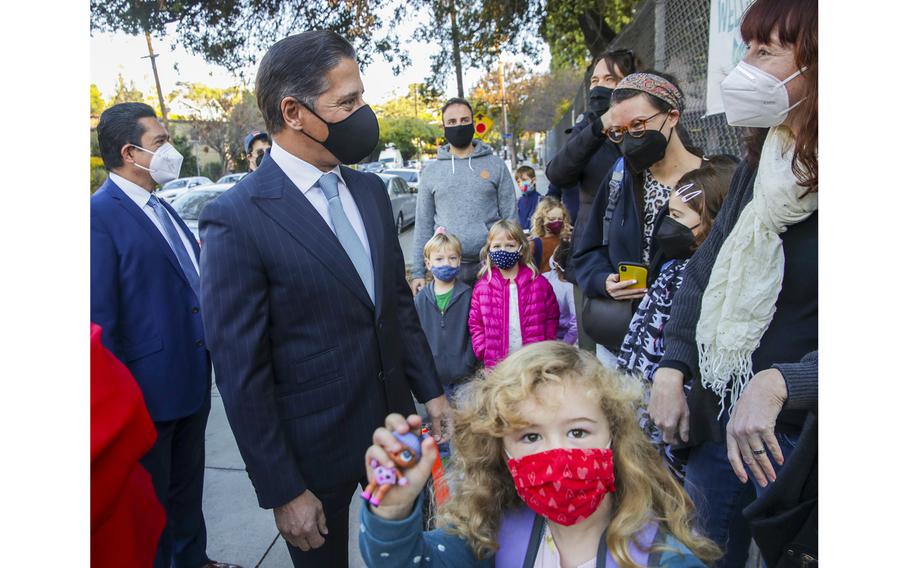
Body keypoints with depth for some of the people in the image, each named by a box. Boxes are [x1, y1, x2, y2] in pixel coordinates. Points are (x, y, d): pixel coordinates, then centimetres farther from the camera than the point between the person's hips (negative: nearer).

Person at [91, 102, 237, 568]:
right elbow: (100, 318, -18)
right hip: (149, 390, -8)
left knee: (188, 485, 24)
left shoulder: (161, 208, 9)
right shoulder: (100, 215, -17)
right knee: (151, 499, 13)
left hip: (192, 379, 8)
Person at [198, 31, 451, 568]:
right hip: (316, 449, -5)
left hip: (393, 422, 6)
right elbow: (241, 372, -16)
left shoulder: (371, 190, 1)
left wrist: (430, 390, 9)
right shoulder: (236, 219, -19)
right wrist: (281, 491, -11)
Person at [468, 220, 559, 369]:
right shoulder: (482, 287, 2)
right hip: (497, 362, 1)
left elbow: (551, 318, 5)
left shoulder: (539, 284, -1)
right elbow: (475, 323, 5)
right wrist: (484, 352, -4)